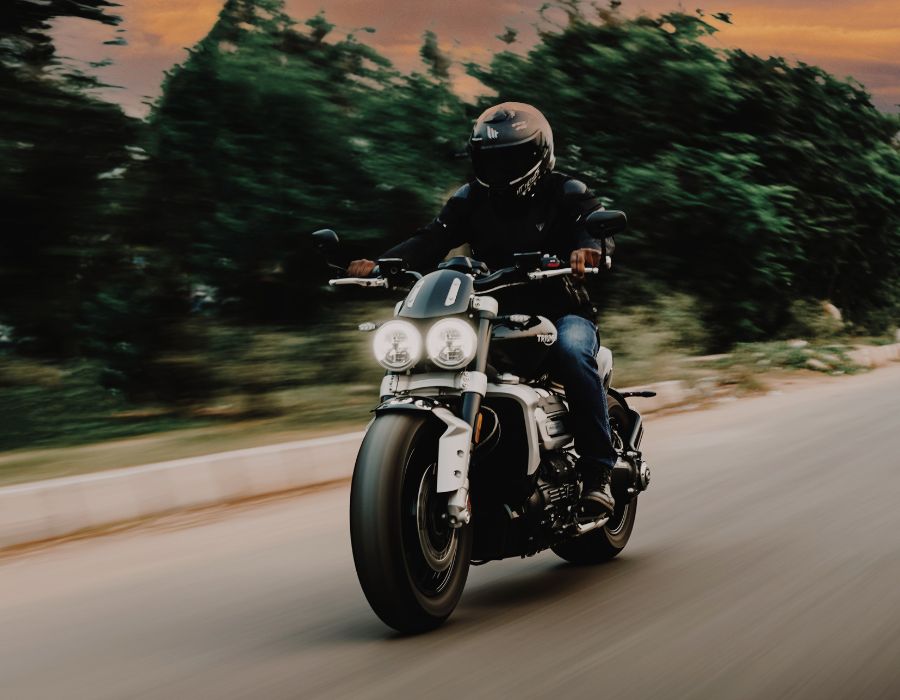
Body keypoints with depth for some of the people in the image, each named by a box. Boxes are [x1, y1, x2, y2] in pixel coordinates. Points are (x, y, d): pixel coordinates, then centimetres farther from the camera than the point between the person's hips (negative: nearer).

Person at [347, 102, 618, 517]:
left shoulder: (566, 194, 2)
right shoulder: (471, 199, 11)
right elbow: (432, 240, -3)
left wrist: (588, 247, -43)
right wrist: (382, 263, -23)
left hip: (560, 312, -3)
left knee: (571, 351, -36)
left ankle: (598, 471, -33)